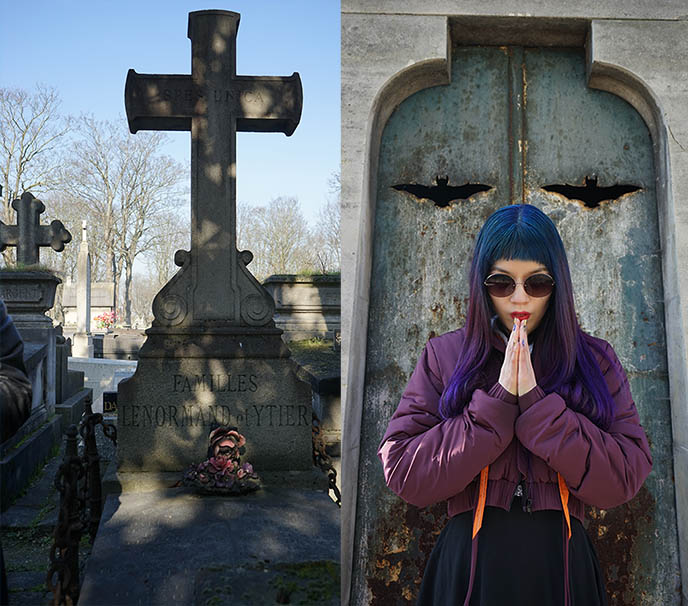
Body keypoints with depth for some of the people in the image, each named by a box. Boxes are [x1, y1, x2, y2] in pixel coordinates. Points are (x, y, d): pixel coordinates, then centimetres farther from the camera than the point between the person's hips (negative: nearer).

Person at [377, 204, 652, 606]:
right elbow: (404, 475, -10)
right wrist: (497, 401, -17)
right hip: (468, 568, -1)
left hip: (563, 569, 1)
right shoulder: (443, 357, -1)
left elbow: (623, 481, -9)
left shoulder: (595, 361, 1)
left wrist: (537, 401, -18)